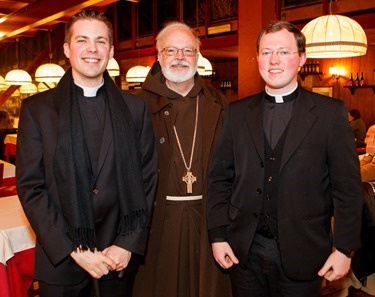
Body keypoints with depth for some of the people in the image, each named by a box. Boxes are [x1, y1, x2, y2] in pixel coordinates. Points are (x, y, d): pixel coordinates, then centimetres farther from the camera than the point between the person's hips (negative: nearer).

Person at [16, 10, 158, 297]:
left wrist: (128, 244, -7)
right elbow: (30, 187, -5)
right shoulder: (37, 108, -2)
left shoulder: (136, 108, 2)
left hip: (121, 255, 1)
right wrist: (74, 250, -11)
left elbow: (147, 179, 1)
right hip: (61, 260, -1)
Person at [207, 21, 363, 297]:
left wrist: (345, 249, -6)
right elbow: (220, 178, 3)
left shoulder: (331, 112, -4)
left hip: (301, 253, -1)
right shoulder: (237, 112, 3)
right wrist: (218, 235, 0)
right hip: (244, 251, 2)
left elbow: (347, 186, -4)